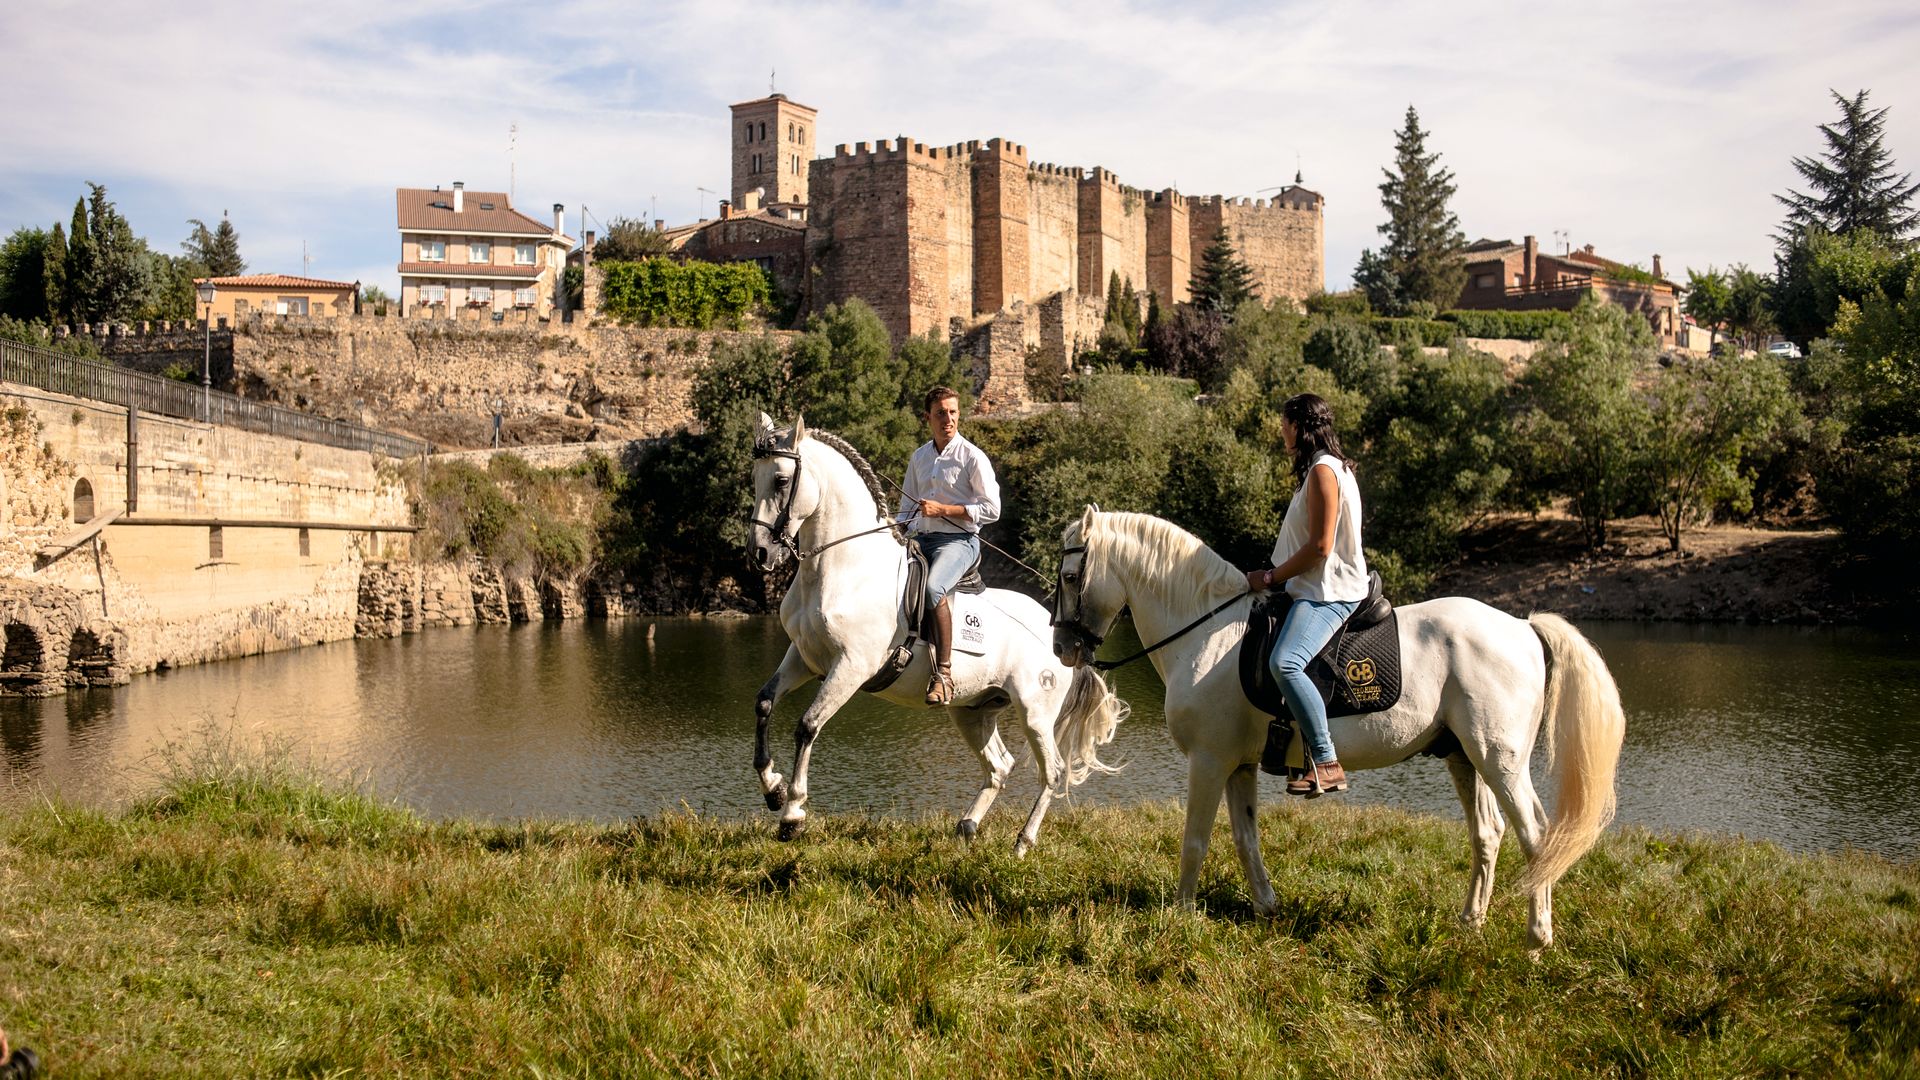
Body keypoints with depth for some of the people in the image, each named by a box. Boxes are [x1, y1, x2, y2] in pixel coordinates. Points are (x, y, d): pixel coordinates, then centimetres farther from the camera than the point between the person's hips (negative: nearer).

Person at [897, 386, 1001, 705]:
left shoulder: (973, 458, -3)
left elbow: (991, 510, -8)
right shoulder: (919, 457, 16)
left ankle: (943, 673, -34)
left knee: (933, 588, -35)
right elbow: (907, 507, 24)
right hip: (919, 539, 7)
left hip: (959, 540, -7)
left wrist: (943, 510, -14)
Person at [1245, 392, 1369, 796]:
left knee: (1284, 663, -32)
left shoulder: (1323, 471, -14)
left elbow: (1320, 547, -20)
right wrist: (1272, 575, 16)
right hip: (1318, 589, 12)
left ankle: (1327, 764, -32)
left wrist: (1270, 577, -12)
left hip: (1330, 592, -12)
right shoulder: (1325, 468, 18)